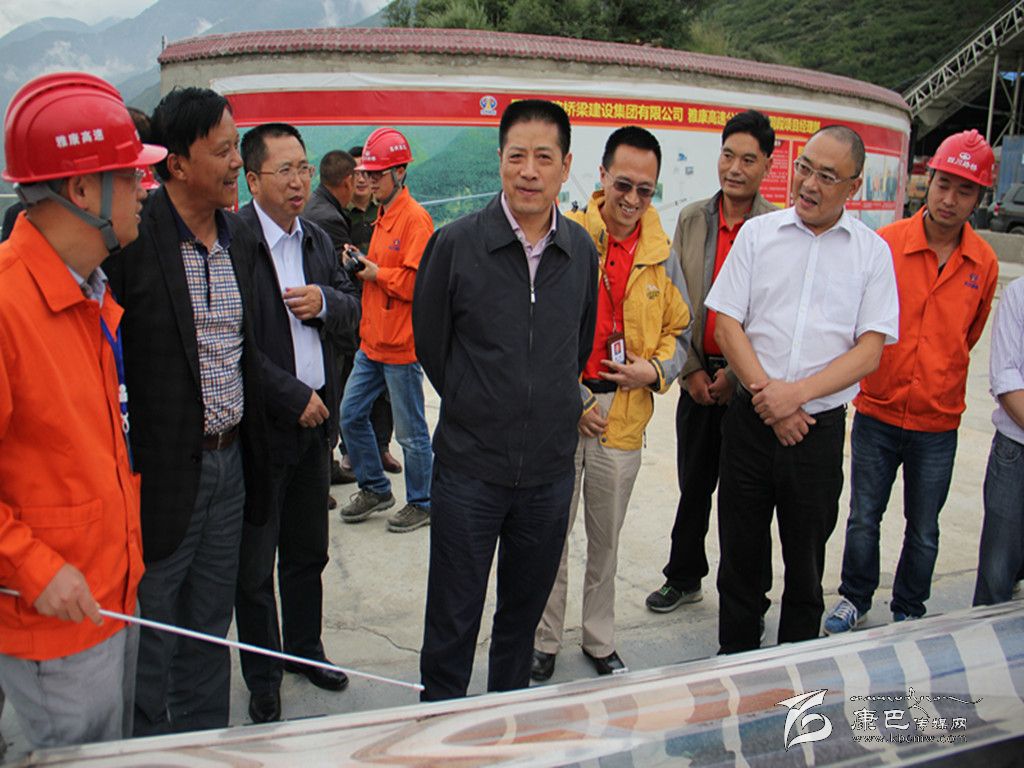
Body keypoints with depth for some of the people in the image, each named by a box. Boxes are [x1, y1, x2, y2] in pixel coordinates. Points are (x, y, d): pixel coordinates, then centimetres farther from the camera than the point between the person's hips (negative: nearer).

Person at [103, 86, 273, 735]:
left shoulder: (242, 239, 7)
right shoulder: (130, 240, -16)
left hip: (229, 460, 7)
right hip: (162, 469, -6)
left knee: (210, 630, 21)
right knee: (150, 641, 11)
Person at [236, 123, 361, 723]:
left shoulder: (319, 240, 11)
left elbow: (353, 311, 14)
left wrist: (325, 303, -9)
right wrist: (296, 397, -14)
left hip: (316, 422, 6)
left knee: (308, 552, 19)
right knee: (255, 565, 8)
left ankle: (305, 648, 39)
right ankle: (264, 678, 26)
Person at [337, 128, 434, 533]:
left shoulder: (415, 218, -13)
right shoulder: (383, 216, 15)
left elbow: (417, 282, -22)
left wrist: (376, 273, -13)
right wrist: (363, 265, 4)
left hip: (401, 346, -9)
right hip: (372, 341, 9)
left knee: (411, 431, 3)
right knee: (350, 415, 14)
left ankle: (421, 504, 20)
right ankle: (375, 489, 30)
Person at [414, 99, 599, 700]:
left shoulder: (582, 250, 2)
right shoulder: (456, 244, -9)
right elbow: (430, 343, 2)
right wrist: (477, 412, 7)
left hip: (551, 469, 3)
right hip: (470, 469, -3)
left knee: (524, 612, 20)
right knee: (453, 623, 8)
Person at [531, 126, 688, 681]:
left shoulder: (661, 256, 5)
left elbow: (677, 333, 14)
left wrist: (655, 370, -7)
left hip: (624, 416, 3)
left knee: (606, 539, 16)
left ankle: (600, 641, 35)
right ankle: (544, 642, 28)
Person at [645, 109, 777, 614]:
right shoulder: (691, 219, 4)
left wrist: (735, 374, -12)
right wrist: (691, 369, -3)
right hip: (698, 374, 4)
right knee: (693, 485, 16)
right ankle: (684, 578, 34)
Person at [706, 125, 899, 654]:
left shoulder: (872, 252, 1)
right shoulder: (758, 233, 2)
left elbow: (870, 350, -5)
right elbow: (726, 324, -2)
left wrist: (797, 393, -17)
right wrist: (767, 397, -11)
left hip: (820, 425, 0)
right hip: (750, 418, 1)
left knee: (806, 560, 13)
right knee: (740, 552, 11)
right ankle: (734, 661, 30)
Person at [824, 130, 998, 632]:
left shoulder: (984, 263, -1)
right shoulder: (885, 244, -9)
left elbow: (969, 336, 15)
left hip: (938, 423, 2)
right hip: (877, 413, -1)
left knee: (924, 531, 13)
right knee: (864, 519, 11)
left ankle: (908, 612, 34)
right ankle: (855, 599, 33)